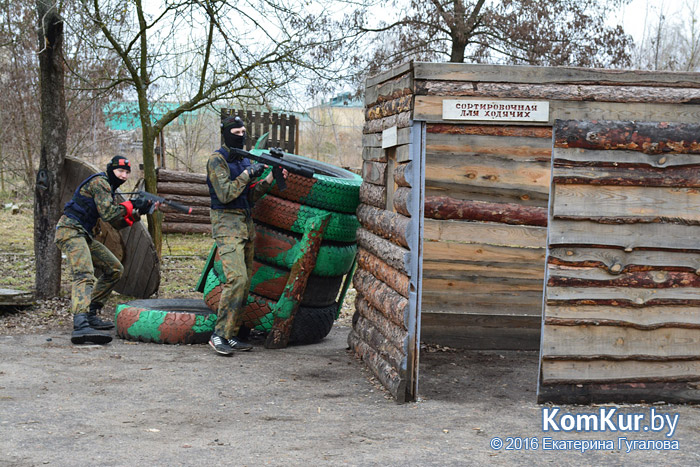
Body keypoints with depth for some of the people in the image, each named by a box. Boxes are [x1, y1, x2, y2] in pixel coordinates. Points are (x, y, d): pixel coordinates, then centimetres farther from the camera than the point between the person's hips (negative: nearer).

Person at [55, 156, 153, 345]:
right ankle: (80, 326, -49)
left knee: (115, 269, 13)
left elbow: (118, 222, 19)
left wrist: (137, 212, 4)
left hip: (83, 235, 10)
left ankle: (90, 315, 14)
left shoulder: (109, 188, 21)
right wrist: (131, 205, -9)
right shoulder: (99, 182, -9)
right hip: (70, 231, -10)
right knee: (84, 276, -29)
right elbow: (107, 214, -19)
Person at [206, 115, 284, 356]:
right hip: (227, 224, -8)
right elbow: (225, 194, -17)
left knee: (245, 282, 6)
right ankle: (219, 335, -14)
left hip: (246, 224, 8)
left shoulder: (245, 159, 16)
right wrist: (248, 174, -15)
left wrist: (269, 180, 0)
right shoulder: (217, 160, -8)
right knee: (237, 278, -20)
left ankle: (232, 335, 12)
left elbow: (250, 196, 14)